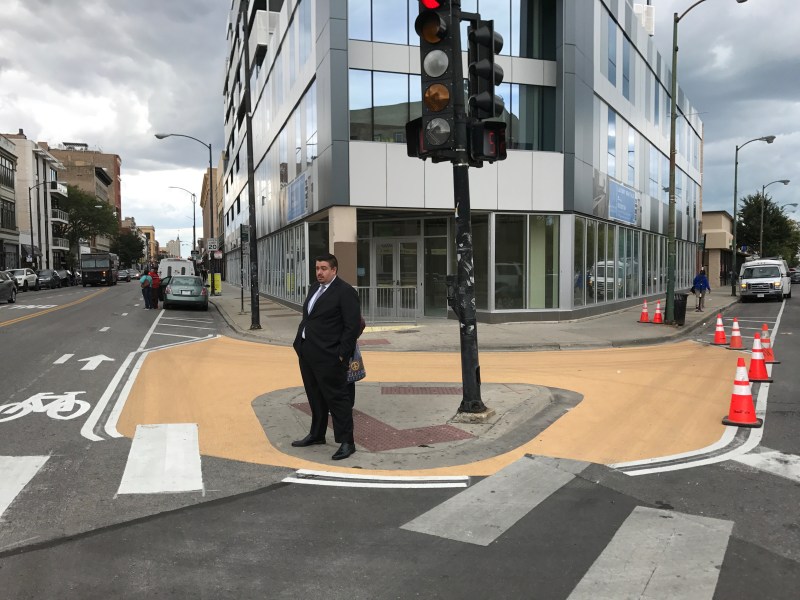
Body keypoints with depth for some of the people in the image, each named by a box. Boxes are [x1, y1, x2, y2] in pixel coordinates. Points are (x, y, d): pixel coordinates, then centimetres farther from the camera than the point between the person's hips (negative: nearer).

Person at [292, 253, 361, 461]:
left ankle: (346, 442, 7)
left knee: (337, 397, -2)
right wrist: (300, 345, 13)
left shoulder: (345, 291, -12)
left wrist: (342, 354, -17)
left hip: (328, 356, -8)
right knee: (315, 396, 19)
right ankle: (316, 434, 34)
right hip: (307, 351, 9)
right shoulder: (315, 288, 14)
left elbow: (353, 325, -15)